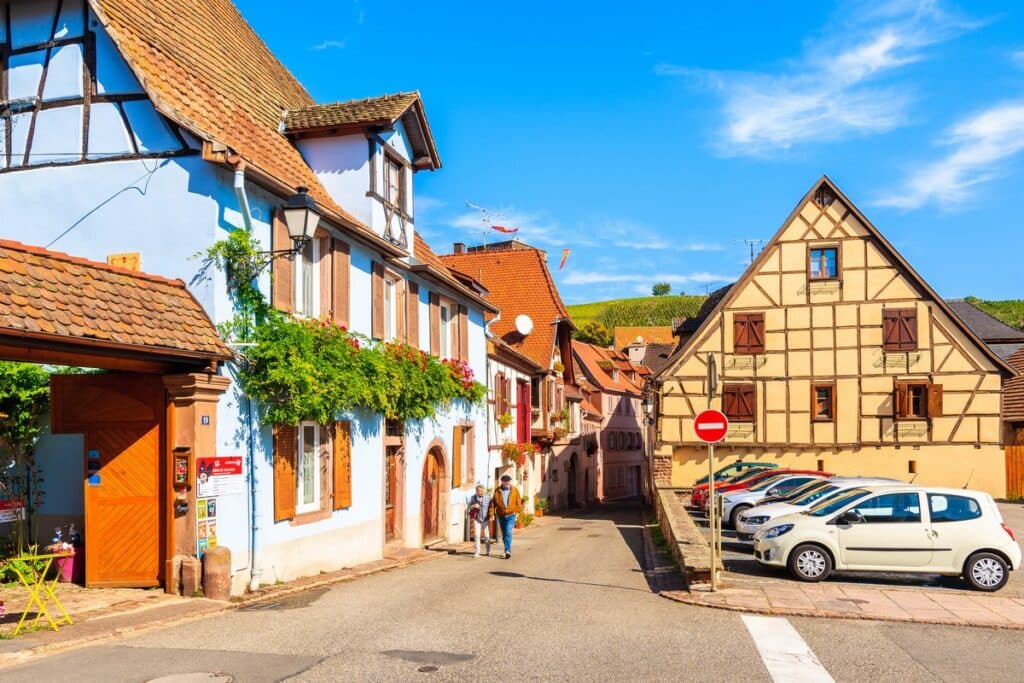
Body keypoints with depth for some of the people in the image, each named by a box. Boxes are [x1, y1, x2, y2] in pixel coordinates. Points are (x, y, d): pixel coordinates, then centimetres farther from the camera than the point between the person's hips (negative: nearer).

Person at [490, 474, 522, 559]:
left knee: (508, 532, -17)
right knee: (504, 534, 11)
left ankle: (508, 550, -17)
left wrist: (518, 512, -2)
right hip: (501, 515, 3)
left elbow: (518, 502, 4)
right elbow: (493, 503, 2)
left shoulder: (515, 490, 2)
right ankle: (508, 550, 25)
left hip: (511, 515, -2)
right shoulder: (497, 491, 2)